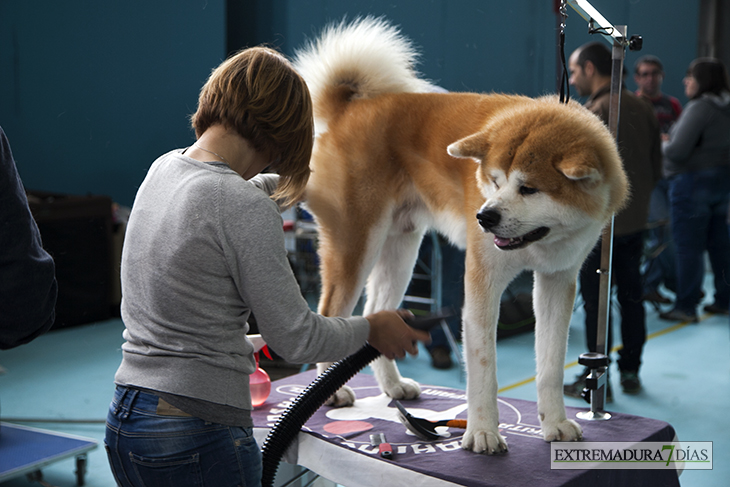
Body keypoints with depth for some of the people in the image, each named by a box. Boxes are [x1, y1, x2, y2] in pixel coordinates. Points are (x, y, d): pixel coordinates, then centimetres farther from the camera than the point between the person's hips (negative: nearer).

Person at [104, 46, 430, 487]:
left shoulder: (164, 168, 6)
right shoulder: (245, 208, -20)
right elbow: (295, 337, -14)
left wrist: (272, 181, 50)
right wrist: (372, 328, 5)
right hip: (195, 436, -8)